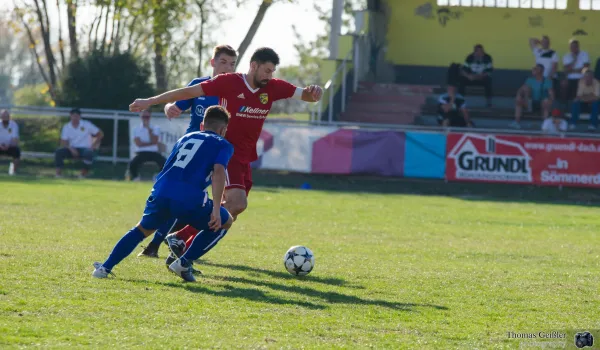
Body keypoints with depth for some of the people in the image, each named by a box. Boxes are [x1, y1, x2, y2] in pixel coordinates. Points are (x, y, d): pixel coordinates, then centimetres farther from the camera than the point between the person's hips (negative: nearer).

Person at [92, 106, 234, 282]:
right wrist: (216, 209, -10)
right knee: (224, 223, 22)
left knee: (142, 229, 31)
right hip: (189, 199, -5)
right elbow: (218, 171, -5)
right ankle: (184, 263, 13)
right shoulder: (222, 145, 15)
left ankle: (105, 268, 20)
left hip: (161, 193, 5)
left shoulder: (185, 138, 31)